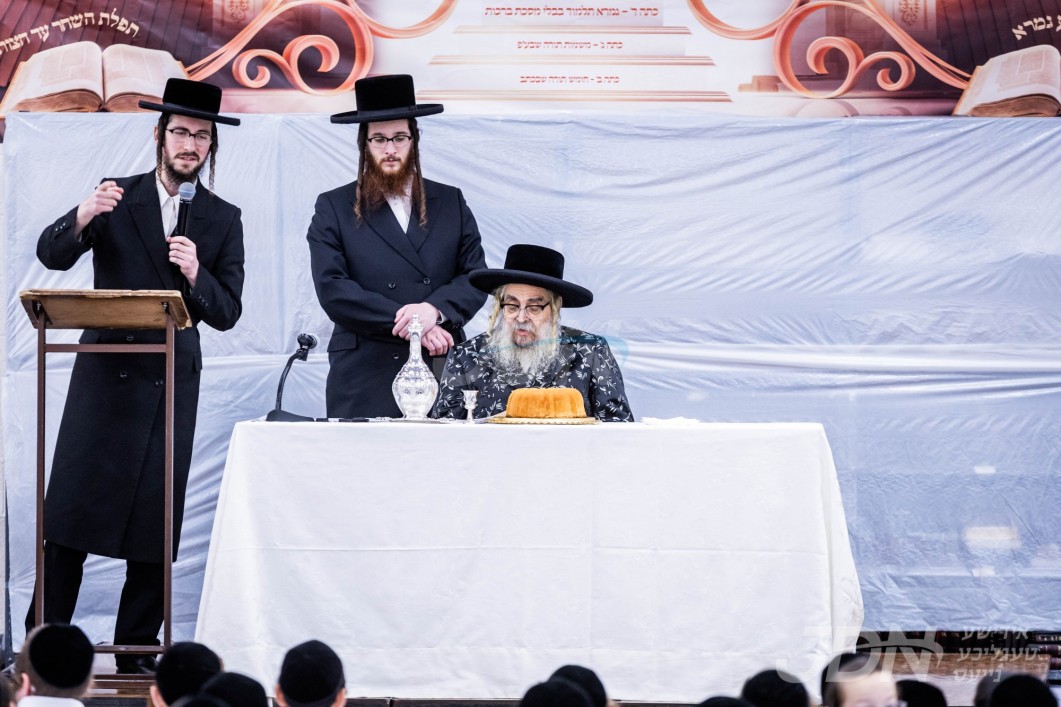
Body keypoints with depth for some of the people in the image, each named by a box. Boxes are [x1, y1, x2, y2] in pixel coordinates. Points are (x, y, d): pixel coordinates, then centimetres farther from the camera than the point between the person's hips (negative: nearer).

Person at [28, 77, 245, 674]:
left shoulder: (223, 220, 8)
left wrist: (195, 273, -16)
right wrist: (83, 217, -27)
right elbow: (52, 255, -7)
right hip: (106, 373, -1)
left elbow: (227, 313, 4)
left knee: (156, 519, 2)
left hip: (173, 379, 2)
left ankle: (138, 651, 9)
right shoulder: (117, 198, 4)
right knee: (71, 510, -4)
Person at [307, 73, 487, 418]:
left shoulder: (450, 203, 16)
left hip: (444, 376, 2)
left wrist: (435, 309, -12)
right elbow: (332, 289, -4)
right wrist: (407, 324, -11)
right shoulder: (333, 209, 8)